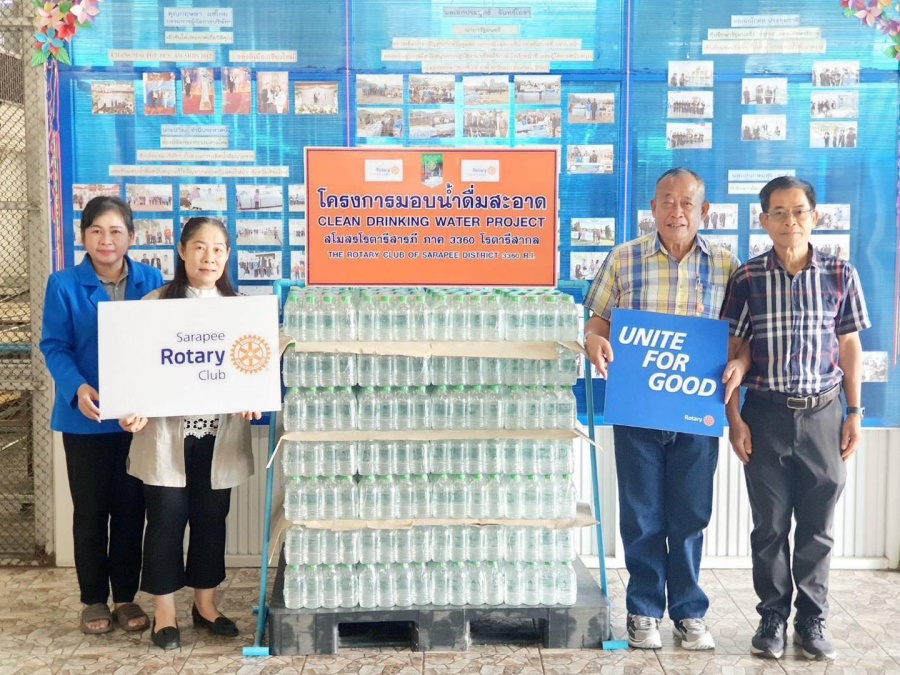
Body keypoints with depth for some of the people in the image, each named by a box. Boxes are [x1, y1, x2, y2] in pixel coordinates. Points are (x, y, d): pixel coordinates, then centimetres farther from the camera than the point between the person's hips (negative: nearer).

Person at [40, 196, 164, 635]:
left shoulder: (151, 282, 2)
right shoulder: (64, 285, -4)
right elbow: (54, 346, -7)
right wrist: (77, 389, -24)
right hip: (85, 417, -2)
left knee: (130, 508, 10)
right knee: (90, 510, 8)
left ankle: (126, 596, 24)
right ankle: (94, 599, 23)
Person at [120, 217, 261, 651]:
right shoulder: (155, 303, -1)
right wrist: (136, 410, -19)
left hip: (220, 433, 3)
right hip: (167, 433, -3)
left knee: (212, 519, 12)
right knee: (166, 519, 2)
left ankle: (205, 604, 27)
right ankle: (165, 614, 16)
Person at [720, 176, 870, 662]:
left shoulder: (840, 275, 1)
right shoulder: (747, 278, -2)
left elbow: (849, 347, 7)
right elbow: (732, 350, 0)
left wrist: (854, 413, 4)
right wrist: (734, 418, -5)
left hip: (823, 414, 1)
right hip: (766, 415, -1)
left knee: (817, 526, 8)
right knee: (770, 525, 7)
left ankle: (812, 620, 22)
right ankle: (773, 618, 21)